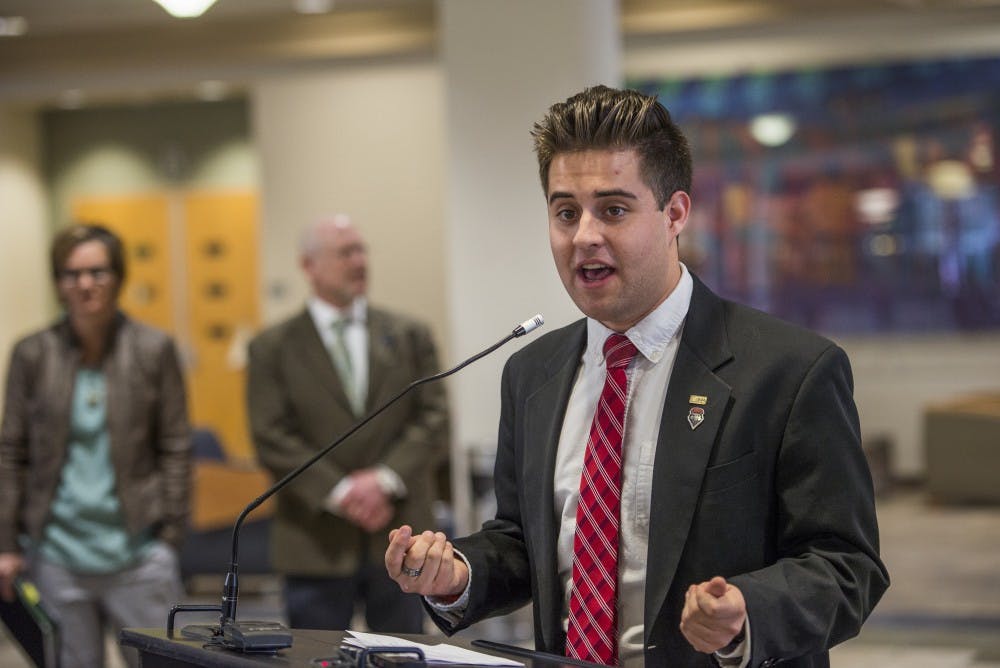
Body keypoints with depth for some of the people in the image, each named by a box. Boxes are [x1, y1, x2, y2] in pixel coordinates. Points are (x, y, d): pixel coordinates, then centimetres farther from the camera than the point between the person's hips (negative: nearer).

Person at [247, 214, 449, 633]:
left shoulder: (409, 336, 9)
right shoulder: (273, 347, 3)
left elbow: (434, 420, 2)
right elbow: (272, 440, -5)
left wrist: (387, 478, -13)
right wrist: (339, 492, -15)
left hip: (400, 537, 2)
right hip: (317, 546, -2)